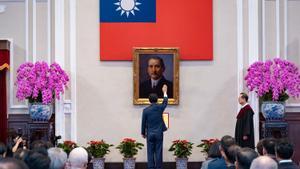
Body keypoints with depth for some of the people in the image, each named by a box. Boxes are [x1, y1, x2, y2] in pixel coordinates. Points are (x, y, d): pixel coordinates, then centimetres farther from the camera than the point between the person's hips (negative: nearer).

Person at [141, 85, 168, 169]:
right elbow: (165, 102, 19)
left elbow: (143, 123, 1)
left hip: (150, 134, 0)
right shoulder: (160, 108, -4)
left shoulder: (145, 110, -5)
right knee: (158, 152, 1)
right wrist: (165, 92, 33)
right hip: (159, 133, 0)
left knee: (150, 152, 2)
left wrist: (143, 133, 14)